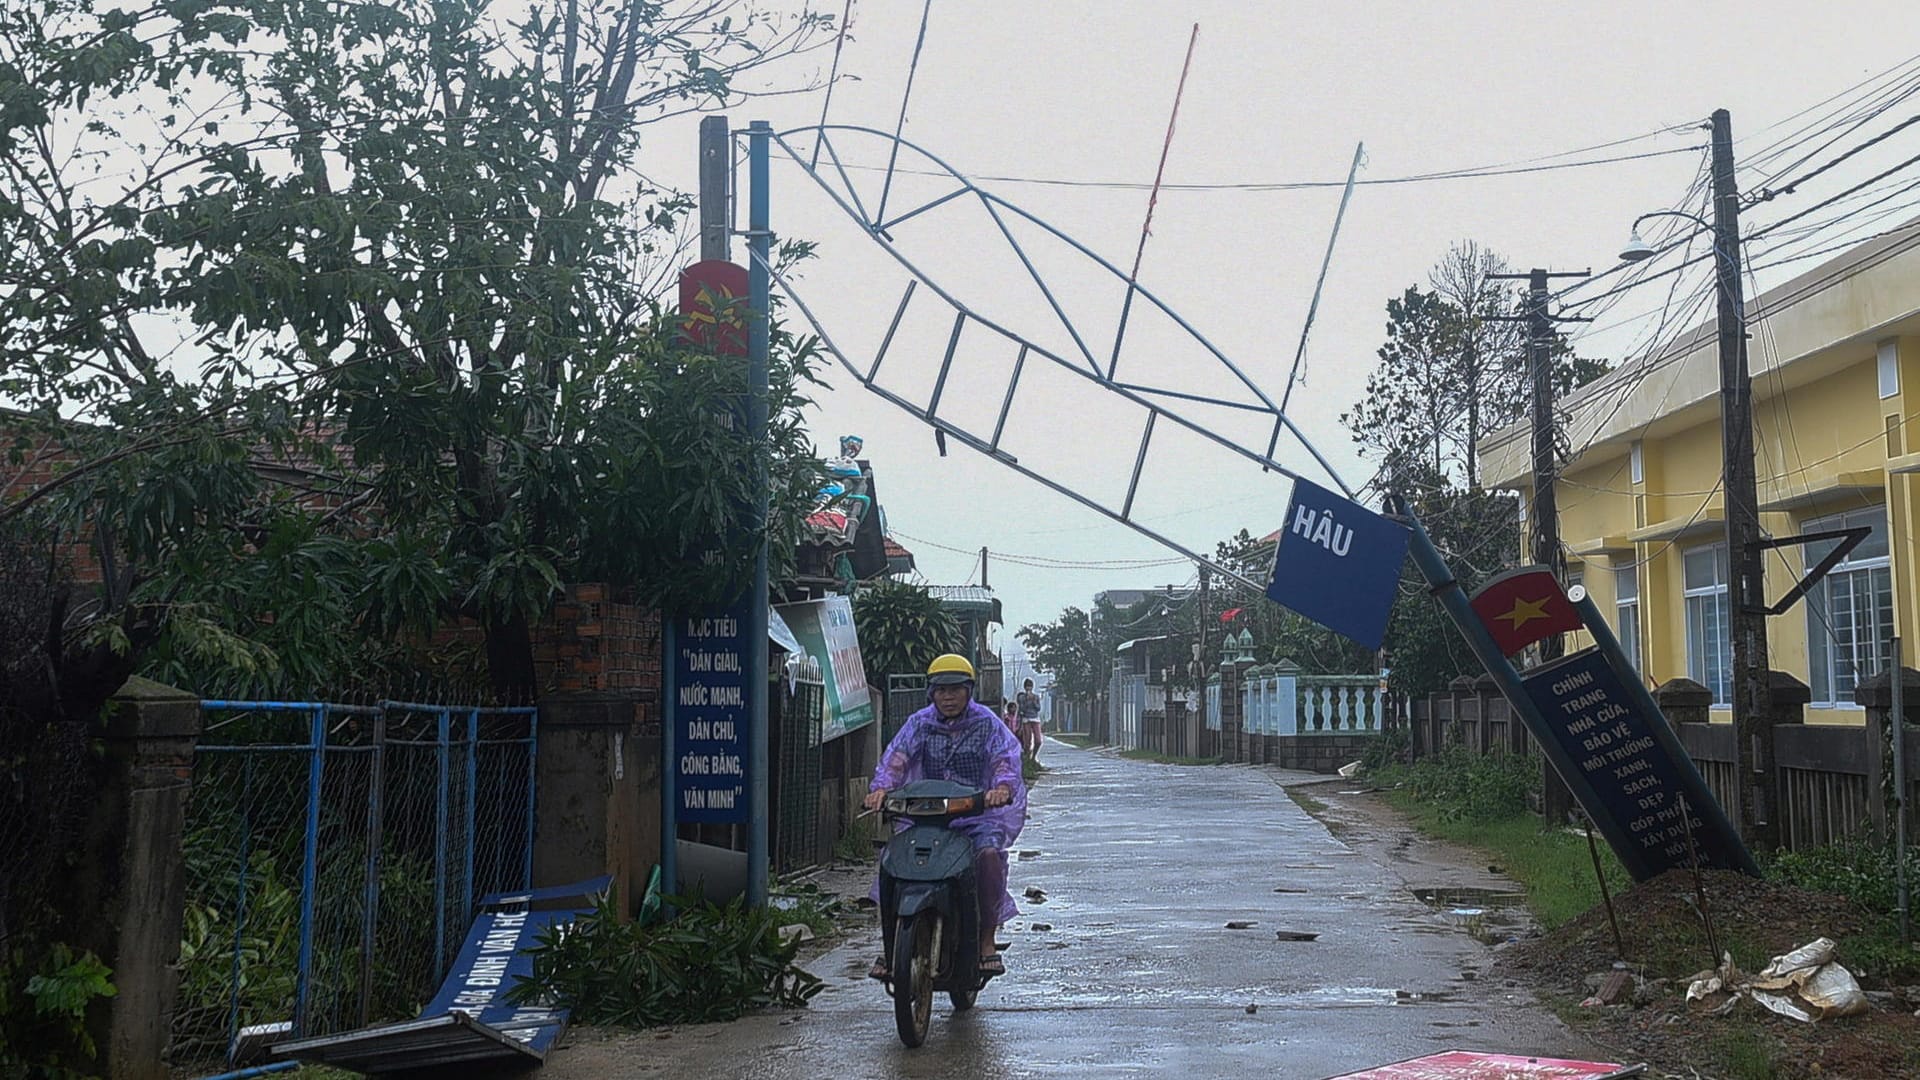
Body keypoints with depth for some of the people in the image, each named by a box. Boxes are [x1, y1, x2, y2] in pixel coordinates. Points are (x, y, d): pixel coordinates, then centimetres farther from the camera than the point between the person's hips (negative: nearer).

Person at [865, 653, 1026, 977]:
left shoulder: (986, 722, 4)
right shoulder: (920, 723, 8)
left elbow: (1006, 757, -10)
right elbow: (896, 756, -6)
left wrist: (1003, 786, -33)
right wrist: (881, 787, -27)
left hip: (978, 810, -2)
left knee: (988, 852, -32)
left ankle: (987, 942, -17)